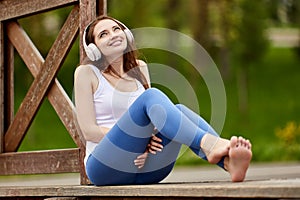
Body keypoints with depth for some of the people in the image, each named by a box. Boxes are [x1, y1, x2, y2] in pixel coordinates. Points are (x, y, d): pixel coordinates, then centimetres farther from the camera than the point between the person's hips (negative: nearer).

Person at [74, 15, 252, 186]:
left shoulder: (140, 68, 16)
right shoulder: (86, 72, 2)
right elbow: (89, 131, -6)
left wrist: (147, 145, -11)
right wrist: (140, 138, -17)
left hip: (144, 167, 5)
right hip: (106, 167, -4)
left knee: (180, 110, -23)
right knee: (151, 96, -26)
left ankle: (228, 161, -49)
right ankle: (208, 143, -51)